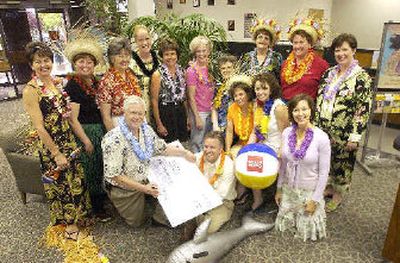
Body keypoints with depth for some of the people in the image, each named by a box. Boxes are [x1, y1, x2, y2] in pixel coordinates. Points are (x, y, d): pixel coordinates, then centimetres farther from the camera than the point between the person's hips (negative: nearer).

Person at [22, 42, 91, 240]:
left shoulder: (58, 82, 3)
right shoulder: (30, 91, -16)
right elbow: (39, 127, -17)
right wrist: (57, 153, -16)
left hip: (69, 140, 6)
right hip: (50, 145, -6)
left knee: (75, 178, 18)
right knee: (61, 182, 10)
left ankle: (79, 214, 41)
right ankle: (70, 223, 30)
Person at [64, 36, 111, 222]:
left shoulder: (94, 81, 6)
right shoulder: (72, 85, -17)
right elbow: (73, 119, -19)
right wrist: (87, 141, -17)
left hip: (100, 129, 8)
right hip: (85, 132, -7)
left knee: (102, 165, 20)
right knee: (90, 169, 5)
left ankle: (103, 195, 41)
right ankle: (96, 208, 22)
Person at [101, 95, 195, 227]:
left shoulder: (146, 130, -8)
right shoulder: (114, 139, -30)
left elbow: (162, 148, 7)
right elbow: (114, 175, -28)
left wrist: (184, 153, -3)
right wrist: (142, 188, -28)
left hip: (146, 179, 6)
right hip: (124, 189, -5)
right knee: (137, 222, 11)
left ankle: (160, 218, 15)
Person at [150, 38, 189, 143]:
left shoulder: (181, 71, 8)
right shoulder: (158, 74, -8)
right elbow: (154, 101, -9)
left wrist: (187, 116, 11)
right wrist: (159, 124, -11)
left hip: (181, 112, 5)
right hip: (166, 114, -5)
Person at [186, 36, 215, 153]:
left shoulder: (210, 67, 6)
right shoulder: (192, 70, -11)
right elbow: (191, 97, -12)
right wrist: (197, 117, -14)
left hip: (211, 110, 6)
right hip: (199, 112, -6)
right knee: (197, 144, 4)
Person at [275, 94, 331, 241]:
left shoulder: (321, 138, -21)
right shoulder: (286, 133, -9)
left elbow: (324, 172, -14)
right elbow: (283, 163, 2)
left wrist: (315, 199, -11)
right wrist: (279, 188, 7)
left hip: (309, 190, -3)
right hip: (288, 188, 4)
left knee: (308, 230, 14)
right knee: (284, 224, 18)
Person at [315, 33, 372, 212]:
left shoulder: (361, 77, -11)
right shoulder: (329, 73, 7)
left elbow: (363, 110, -14)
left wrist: (355, 136, -17)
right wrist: (315, 124, 8)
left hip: (343, 133, -5)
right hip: (323, 129, 5)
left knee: (341, 162, 10)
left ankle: (338, 194, 31)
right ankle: (329, 187, 39)